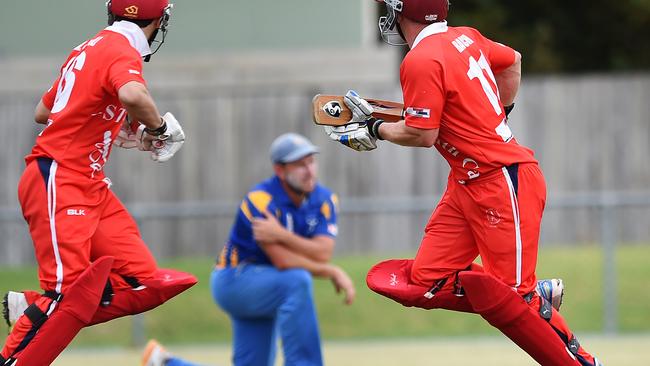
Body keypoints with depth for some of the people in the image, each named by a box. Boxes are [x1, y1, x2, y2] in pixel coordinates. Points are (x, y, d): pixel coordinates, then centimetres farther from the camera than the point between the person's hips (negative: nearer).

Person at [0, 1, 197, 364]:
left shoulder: (90, 49, 17)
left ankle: (33, 309, 7)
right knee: (68, 291, -19)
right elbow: (132, 96, -33)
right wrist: (160, 128, -14)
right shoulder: (123, 52, -10)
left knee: (144, 285, 2)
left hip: (91, 186, 9)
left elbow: (43, 112, 27)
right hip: (59, 183, -9)